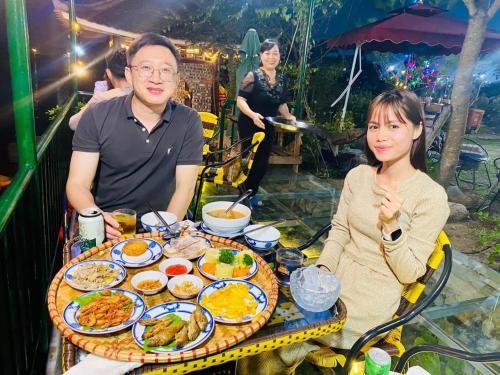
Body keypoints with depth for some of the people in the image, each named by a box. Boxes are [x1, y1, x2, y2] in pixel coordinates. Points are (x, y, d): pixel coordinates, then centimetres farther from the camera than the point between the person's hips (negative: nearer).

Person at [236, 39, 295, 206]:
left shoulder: (281, 79, 6)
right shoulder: (253, 76, -12)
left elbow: (281, 103, 16)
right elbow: (240, 100, -17)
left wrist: (288, 115, -3)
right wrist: (252, 114, -32)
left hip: (268, 127, 6)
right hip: (249, 126, -6)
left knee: (262, 163, 12)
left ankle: (252, 194, 28)